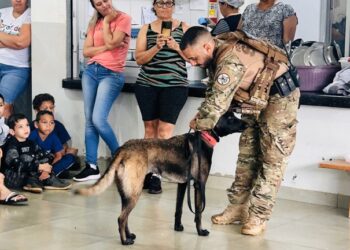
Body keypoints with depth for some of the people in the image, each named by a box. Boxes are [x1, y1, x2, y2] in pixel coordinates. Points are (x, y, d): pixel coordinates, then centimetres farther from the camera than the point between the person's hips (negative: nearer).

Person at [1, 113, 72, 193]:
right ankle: (48, 180, -21)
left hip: (27, 176, 7)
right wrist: (38, 167, -30)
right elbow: (16, 164, -28)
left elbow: (44, 157, 1)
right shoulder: (11, 146, -14)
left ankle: (33, 181, -15)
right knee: (26, 157, -26)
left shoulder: (30, 144, 9)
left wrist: (45, 170, -21)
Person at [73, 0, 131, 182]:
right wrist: (105, 47, -8)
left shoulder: (123, 18, -3)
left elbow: (111, 43, -14)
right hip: (91, 72, 6)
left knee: (98, 120, -15)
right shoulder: (94, 23, 13)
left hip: (111, 74, -6)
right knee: (89, 121, 2)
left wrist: (106, 22, -3)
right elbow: (86, 51, 5)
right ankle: (92, 166, 6)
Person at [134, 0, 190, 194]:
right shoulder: (146, 29, 9)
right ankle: (149, 171, 14)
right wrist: (156, 47, -14)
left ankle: (156, 174, -6)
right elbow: (139, 59, 1)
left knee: (165, 129, -9)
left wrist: (176, 46, -14)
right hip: (146, 85, 2)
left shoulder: (183, 27, 6)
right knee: (150, 127, 5)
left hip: (174, 85, -2)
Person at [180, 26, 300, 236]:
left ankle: (258, 216, -3)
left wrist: (199, 123, -16)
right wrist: (201, 118, -7)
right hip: (255, 101, 10)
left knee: (272, 159, -5)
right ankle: (238, 207, 16)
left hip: (279, 98, -10)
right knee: (247, 154, 10)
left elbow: (218, 101, -33)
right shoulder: (217, 56, -2)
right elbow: (213, 91, 8)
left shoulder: (230, 59, -33)